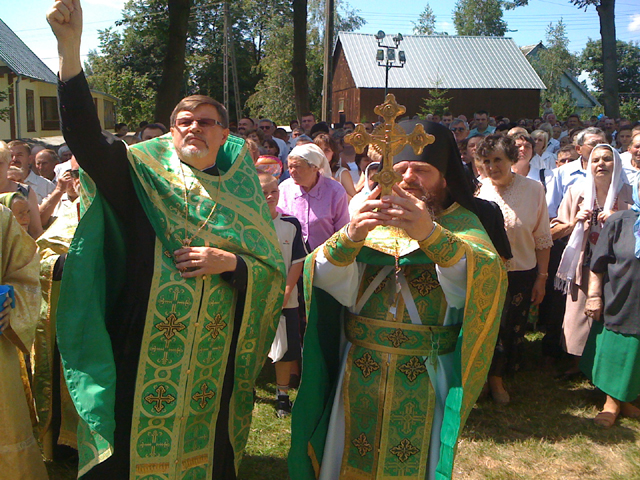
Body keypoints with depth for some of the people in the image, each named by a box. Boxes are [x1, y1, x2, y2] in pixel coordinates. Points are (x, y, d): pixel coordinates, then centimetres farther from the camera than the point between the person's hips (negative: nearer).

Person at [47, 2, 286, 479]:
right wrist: (70, 47, -26)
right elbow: (85, 137, -18)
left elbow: (274, 273, 5)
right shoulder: (142, 178, -1)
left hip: (214, 358, 2)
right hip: (144, 352, -2)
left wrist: (229, 263, -14)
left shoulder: (242, 197, 5)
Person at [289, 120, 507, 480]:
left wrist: (430, 234, -41)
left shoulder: (462, 224, -2)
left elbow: (487, 277, -24)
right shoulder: (373, 217, 5)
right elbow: (330, 281, -11)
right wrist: (350, 237, -31)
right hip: (360, 376, 3)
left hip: (425, 380, -2)